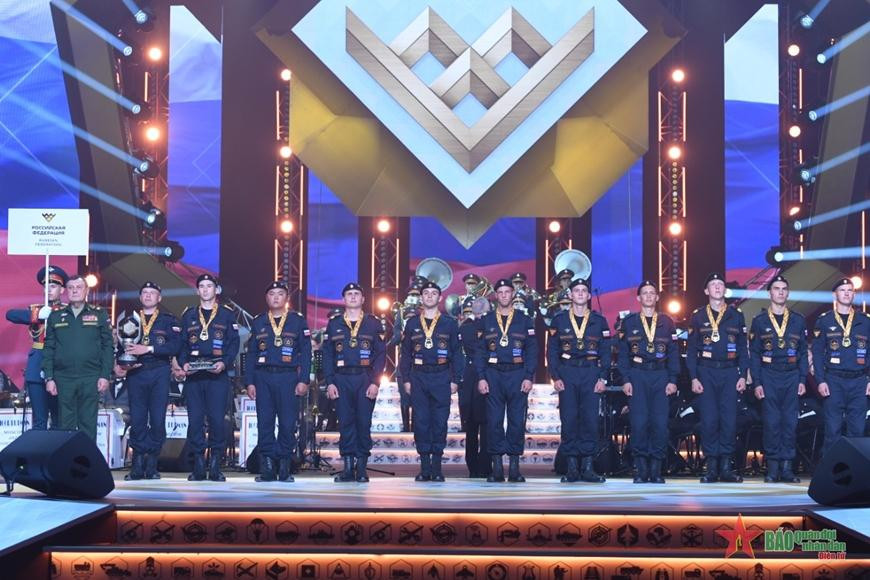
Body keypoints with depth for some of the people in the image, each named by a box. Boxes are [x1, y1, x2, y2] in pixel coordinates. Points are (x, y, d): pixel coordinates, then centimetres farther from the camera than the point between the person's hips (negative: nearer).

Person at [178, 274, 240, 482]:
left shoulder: (227, 314, 9)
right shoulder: (189, 315, 16)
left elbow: (234, 343, 4)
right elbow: (182, 343, 13)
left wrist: (224, 363, -12)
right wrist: (183, 363, -5)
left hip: (218, 374, -2)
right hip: (193, 375, 2)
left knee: (217, 418, -8)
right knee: (195, 419, -1)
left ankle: (215, 465, 1)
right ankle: (198, 466, 5)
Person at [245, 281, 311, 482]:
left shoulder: (298, 322, 8)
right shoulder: (258, 323, 14)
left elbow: (305, 353, 4)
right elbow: (251, 354, 13)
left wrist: (303, 381, -5)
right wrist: (249, 382, 4)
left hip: (288, 378, -2)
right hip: (263, 378, 2)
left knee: (288, 424, -4)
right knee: (264, 423, -1)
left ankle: (284, 467, 3)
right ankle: (267, 467, 2)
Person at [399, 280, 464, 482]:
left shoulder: (449, 323, 6)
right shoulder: (412, 323, 9)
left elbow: (457, 353, 6)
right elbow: (405, 353, 11)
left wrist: (455, 380, -1)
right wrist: (406, 379, 3)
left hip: (442, 377, -1)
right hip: (418, 378, 1)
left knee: (440, 422, -1)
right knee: (421, 422, 0)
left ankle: (437, 467, 6)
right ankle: (425, 467, 5)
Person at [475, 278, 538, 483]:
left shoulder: (524, 321, 7)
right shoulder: (486, 321, 9)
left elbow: (532, 351, 4)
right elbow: (480, 351, 7)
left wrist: (529, 377, -5)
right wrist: (481, 378, -3)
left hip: (517, 375, 0)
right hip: (493, 376, 0)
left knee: (517, 421, -1)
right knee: (494, 421, -2)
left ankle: (514, 467, 7)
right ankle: (497, 467, 4)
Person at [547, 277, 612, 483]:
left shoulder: (599, 321, 9)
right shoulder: (559, 320, 8)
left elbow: (605, 352, 8)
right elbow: (552, 351, 6)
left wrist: (602, 378, -2)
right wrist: (555, 377, -3)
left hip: (591, 374, 0)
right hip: (567, 374, 0)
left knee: (590, 419, -3)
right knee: (569, 420, -2)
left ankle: (588, 466, 3)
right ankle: (571, 467, 3)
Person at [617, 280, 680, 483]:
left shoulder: (667, 322, 11)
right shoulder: (629, 322, 8)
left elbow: (674, 353, 10)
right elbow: (623, 353, 6)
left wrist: (673, 380, 1)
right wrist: (625, 379, -3)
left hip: (660, 376, 1)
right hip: (637, 375, -1)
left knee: (660, 423, -5)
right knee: (639, 422, -8)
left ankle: (656, 469, 3)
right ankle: (641, 469, -1)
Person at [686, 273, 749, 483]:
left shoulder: (736, 315, 10)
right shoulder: (698, 316, 8)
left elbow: (743, 348, 10)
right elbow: (691, 350, 6)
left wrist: (743, 376, 1)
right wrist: (693, 378, -3)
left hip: (730, 373, 1)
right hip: (706, 373, -1)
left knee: (729, 420, -4)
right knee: (709, 420, -3)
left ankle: (726, 467, 4)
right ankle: (711, 467, 3)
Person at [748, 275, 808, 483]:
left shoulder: (798, 320, 9)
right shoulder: (759, 321, 4)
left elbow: (803, 353, 9)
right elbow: (754, 355, 3)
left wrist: (803, 380, 1)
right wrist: (757, 383, -4)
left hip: (792, 377, 2)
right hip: (769, 377, -1)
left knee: (790, 422, 0)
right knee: (771, 422, -2)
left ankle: (787, 466, 6)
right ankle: (773, 468, 3)